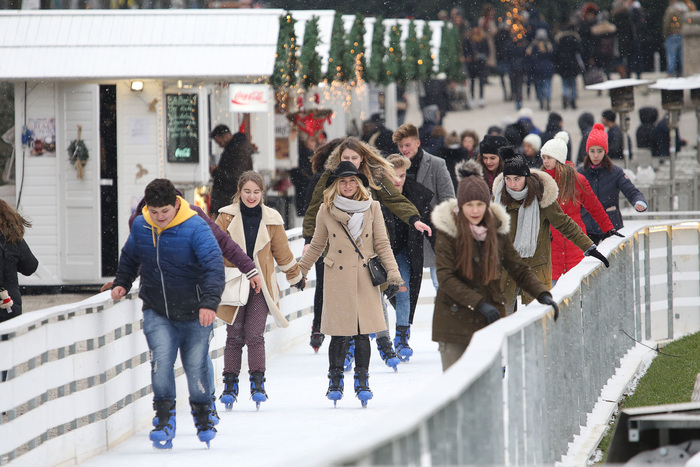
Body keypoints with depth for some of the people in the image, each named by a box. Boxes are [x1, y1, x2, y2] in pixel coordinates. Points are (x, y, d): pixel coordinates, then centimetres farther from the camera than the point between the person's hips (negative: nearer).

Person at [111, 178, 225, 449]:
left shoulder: (195, 228, -18)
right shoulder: (140, 227, -3)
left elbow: (214, 266, -26)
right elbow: (130, 258, 20)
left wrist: (209, 303, -37)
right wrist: (121, 283, 10)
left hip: (194, 314, -2)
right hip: (157, 312, 2)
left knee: (195, 366, 5)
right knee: (161, 360, -17)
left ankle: (203, 418, 27)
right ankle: (165, 420, -12)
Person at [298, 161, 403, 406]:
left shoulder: (372, 208, 6)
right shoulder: (327, 210, 5)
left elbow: (382, 244, 7)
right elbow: (317, 245, 15)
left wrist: (393, 273, 0)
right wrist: (300, 272, 17)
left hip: (365, 277, 1)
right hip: (337, 280, -1)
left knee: (363, 332, -1)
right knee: (340, 333, -3)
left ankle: (362, 382, 10)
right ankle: (335, 382, 9)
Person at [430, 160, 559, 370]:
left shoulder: (497, 229, 5)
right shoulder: (448, 230, -7)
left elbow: (519, 269, 9)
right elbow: (445, 278, -12)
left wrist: (543, 294, -7)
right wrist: (480, 304, -20)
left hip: (490, 321, 3)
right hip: (455, 319, -3)